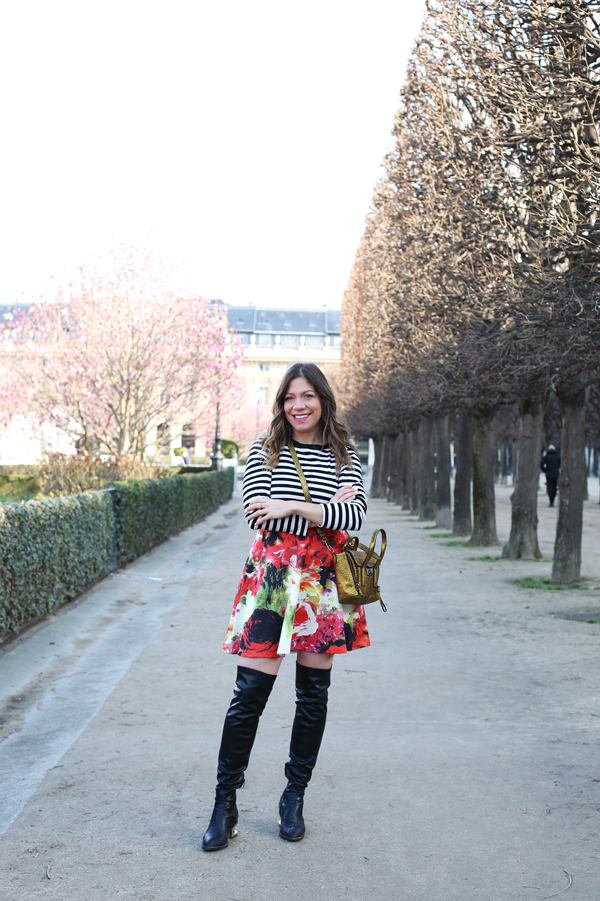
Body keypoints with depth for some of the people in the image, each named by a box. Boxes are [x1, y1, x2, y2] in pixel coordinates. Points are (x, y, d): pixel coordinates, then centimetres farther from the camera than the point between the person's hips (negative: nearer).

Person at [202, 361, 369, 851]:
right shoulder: (264, 452, 5)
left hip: (323, 582, 2)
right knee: (250, 692, -4)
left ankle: (294, 798, 25)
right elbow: (258, 514, -8)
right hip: (272, 577, -2)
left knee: (314, 694, 8)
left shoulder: (345, 457, 8)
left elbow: (356, 515, -8)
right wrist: (327, 508, -8)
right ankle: (225, 806, 9)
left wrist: (292, 508, -16)